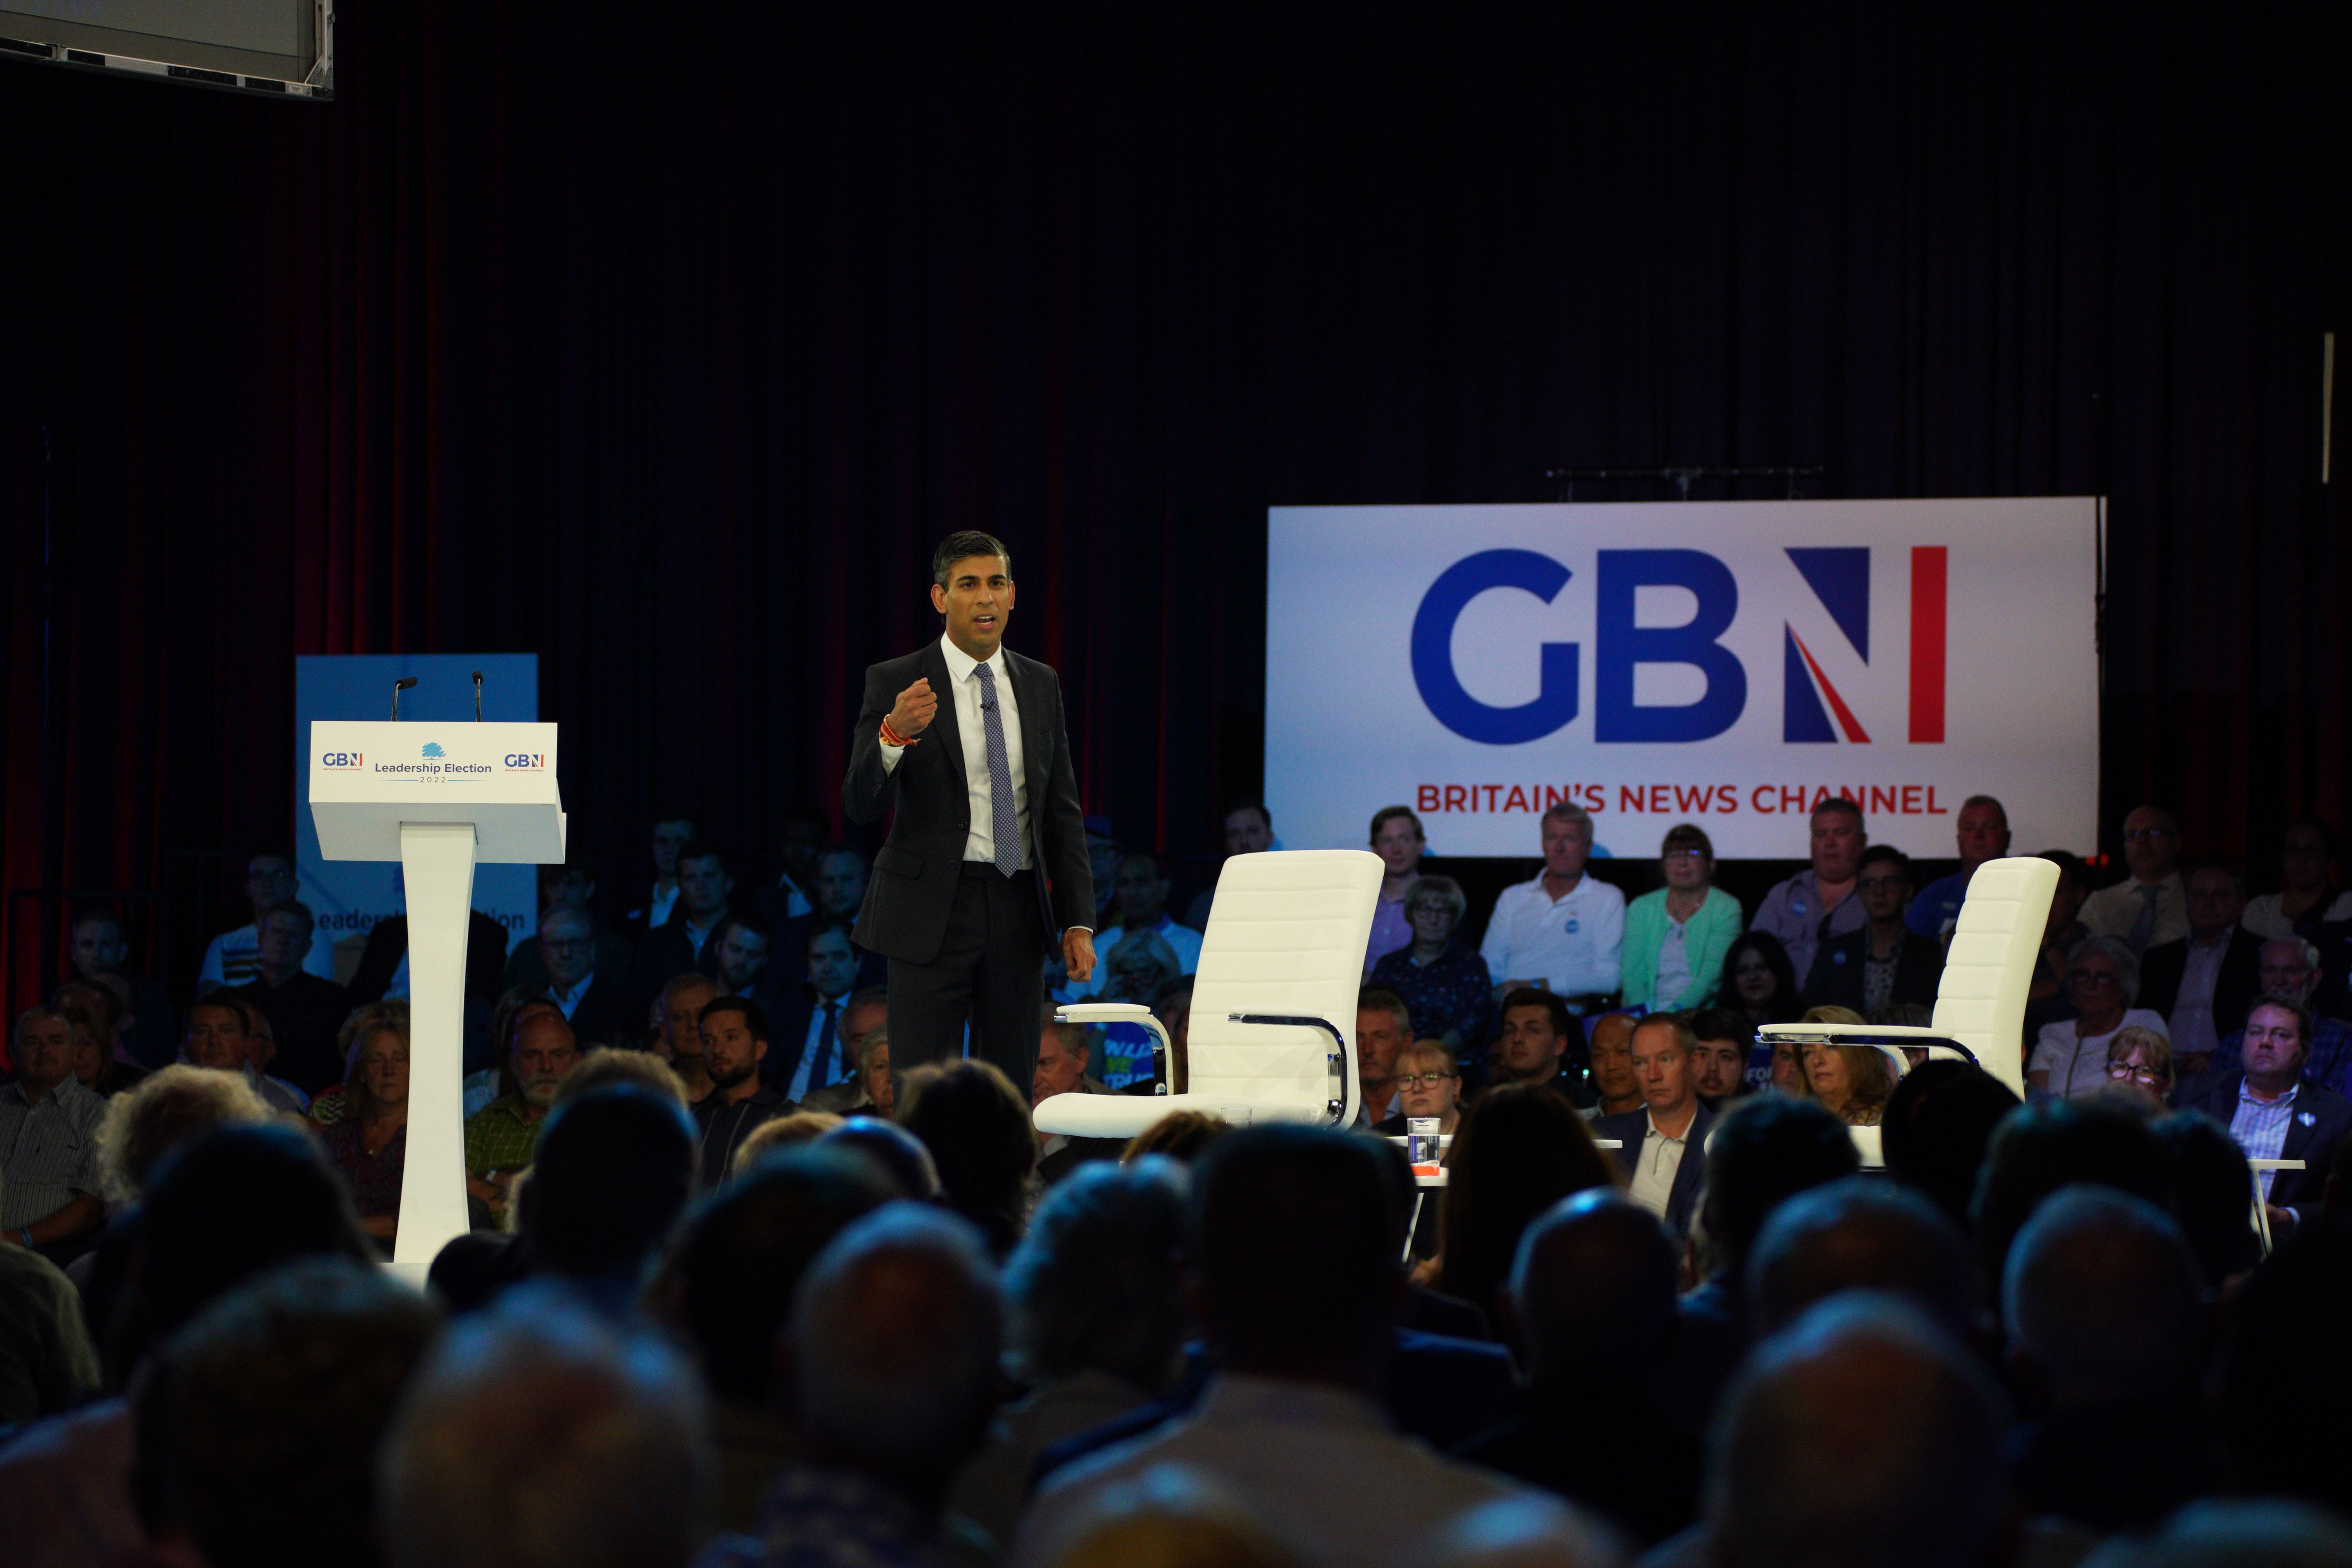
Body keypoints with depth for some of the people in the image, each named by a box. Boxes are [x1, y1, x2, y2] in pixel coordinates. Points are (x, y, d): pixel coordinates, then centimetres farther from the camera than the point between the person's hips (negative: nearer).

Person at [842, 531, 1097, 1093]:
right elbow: (860, 804, -9)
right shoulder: (894, 684, -2)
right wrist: (894, 735, -28)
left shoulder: (1041, 686, 11)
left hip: (1017, 915, 4)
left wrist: (1078, 921, 8)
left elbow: (1063, 810, 14)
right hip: (931, 913, -4)